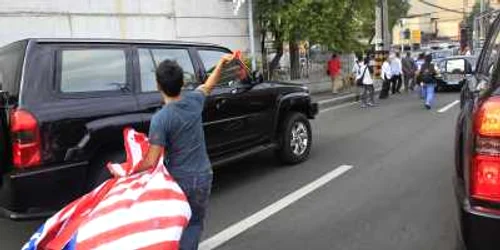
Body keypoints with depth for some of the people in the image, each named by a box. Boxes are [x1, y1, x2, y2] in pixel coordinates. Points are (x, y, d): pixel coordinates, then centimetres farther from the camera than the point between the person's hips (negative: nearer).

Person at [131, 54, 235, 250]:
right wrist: (222, 63, 29)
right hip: (203, 176, 4)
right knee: (195, 223, 18)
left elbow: (152, 162, -20)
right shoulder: (194, 100, -5)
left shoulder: (160, 118, -20)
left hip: (179, 179, -4)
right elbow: (208, 86, 18)